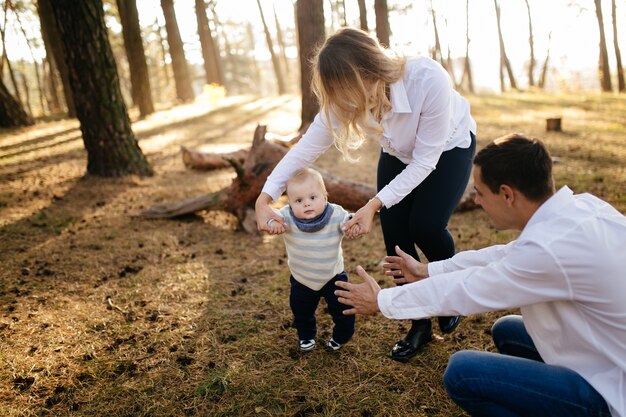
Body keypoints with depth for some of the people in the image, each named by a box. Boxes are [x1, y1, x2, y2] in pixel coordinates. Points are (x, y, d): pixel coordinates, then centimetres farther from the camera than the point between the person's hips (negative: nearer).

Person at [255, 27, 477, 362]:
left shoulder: (429, 80, -41)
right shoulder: (346, 99, -28)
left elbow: (425, 160, -32)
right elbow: (305, 149, -20)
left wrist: (374, 205, -37)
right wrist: (264, 199, -29)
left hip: (448, 146, -4)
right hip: (398, 154, 4)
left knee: (425, 226, -20)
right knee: (395, 234, -7)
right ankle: (420, 325, 13)